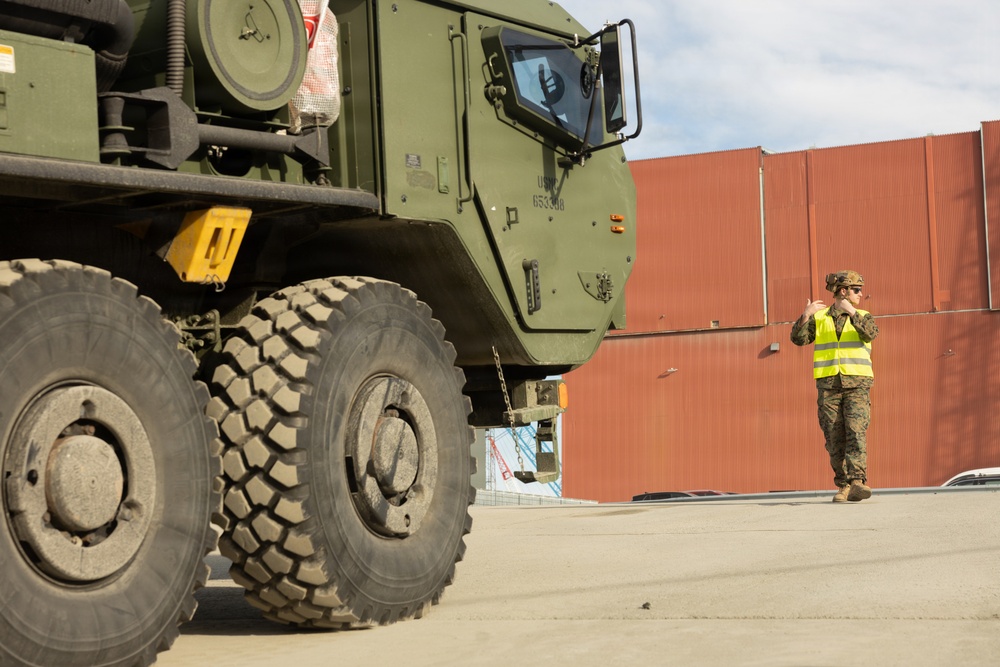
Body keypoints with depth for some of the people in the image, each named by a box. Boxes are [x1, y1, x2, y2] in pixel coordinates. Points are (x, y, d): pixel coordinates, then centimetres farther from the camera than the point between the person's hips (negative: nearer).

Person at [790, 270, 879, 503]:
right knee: (835, 439, 0)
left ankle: (858, 482, -26)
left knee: (856, 432, -17)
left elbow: (870, 333, -15)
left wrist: (852, 312, -26)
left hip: (857, 383, -1)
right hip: (828, 385, 1)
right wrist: (806, 315, -20)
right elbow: (798, 338, -4)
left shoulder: (862, 317, 8)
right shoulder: (819, 317, 9)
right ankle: (843, 486, 7)